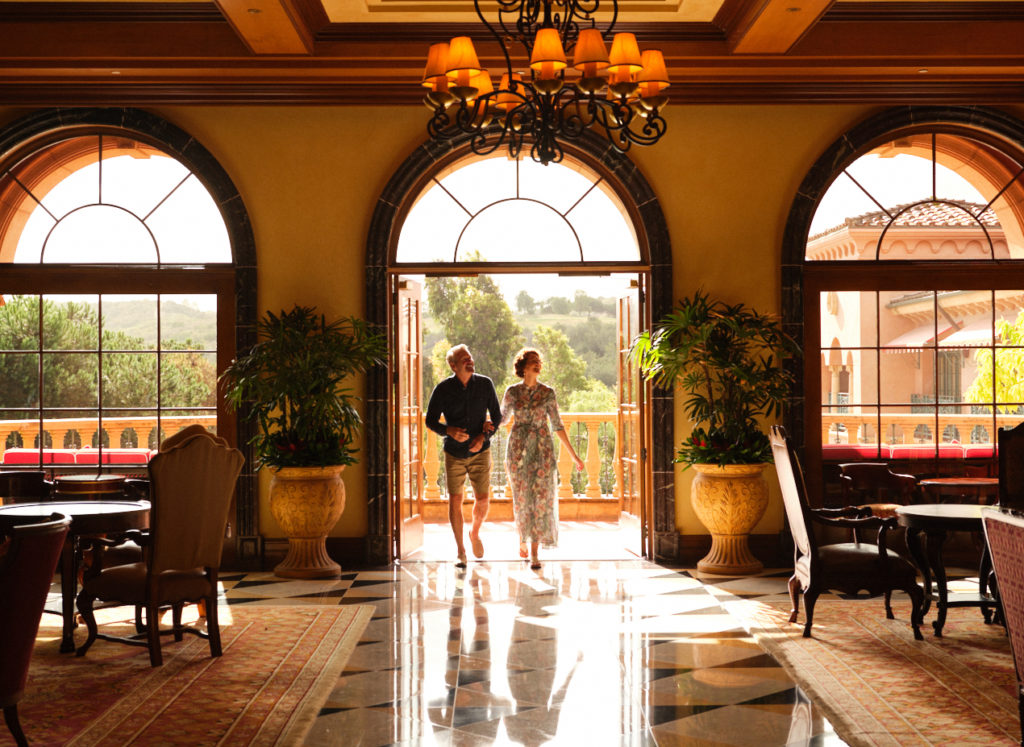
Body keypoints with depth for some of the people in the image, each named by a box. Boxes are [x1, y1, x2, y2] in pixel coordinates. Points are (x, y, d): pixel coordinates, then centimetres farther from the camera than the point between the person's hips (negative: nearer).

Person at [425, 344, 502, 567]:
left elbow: (497, 416, 5)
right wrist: (449, 431, -20)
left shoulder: (485, 384, -3)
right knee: (455, 501, 0)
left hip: (480, 451, 1)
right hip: (454, 454, -1)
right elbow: (430, 421, -1)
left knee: (483, 500, -2)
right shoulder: (443, 389, -7)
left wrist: (484, 436, -11)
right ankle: (460, 551, 14)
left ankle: (475, 533, 30)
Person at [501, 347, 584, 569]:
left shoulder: (548, 393, 1)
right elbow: (501, 418, 16)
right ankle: (522, 541, 32)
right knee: (521, 499, 5)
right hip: (518, 450, 0)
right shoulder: (512, 392, 2)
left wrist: (573, 455, 3)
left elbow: (557, 425, 4)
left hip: (542, 450, 0)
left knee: (541, 499, -5)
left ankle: (534, 553, -1)